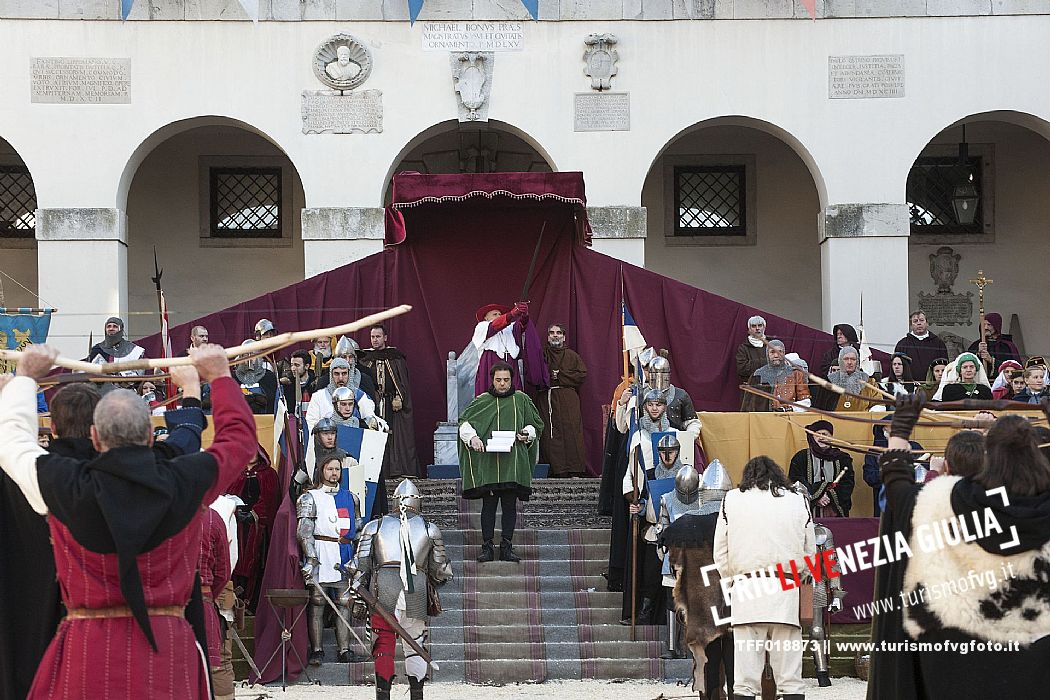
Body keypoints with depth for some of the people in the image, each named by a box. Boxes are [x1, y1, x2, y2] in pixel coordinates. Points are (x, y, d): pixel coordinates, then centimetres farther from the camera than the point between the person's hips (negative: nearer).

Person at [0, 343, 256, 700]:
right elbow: (240, 433, 12)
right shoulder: (185, 482, -8)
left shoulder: (64, 486, -10)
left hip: (85, 649, -1)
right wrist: (219, 376, 28)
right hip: (168, 649, 1)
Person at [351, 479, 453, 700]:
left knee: (383, 644, 8)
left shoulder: (374, 526, 15)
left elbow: (360, 564, 8)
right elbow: (441, 571, 17)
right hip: (416, 589, 0)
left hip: (382, 588, 0)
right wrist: (433, 582, 38)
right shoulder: (430, 529, 14)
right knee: (415, 646, 11)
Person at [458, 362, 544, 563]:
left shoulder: (521, 400, 9)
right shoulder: (482, 401, 6)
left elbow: (536, 424, 16)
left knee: (510, 505, 2)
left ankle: (507, 547, 8)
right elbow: (463, 422, 5)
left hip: (513, 462, 1)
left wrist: (527, 434, -4)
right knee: (488, 505, -1)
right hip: (488, 462, -1)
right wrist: (471, 437, -13)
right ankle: (487, 547, 3)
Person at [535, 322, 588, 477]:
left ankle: (574, 469, -13)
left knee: (570, 434, -11)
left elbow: (582, 375, 3)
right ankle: (556, 469, -10)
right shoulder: (541, 355, 15)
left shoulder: (572, 356, 14)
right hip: (546, 399, 1)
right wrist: (548, 377, -9)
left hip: (568, 402, -1)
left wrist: (560, 376, -3)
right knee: (550, 435, -9)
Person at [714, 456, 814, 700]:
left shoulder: (731, 500, 8)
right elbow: (810, 554, 14)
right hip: (786, 595, 1)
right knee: (790, 678, 1)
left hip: (745, 590, 0)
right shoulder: (798, 502, 10)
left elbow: (720, 554, 9)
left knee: (745, 679, -1)